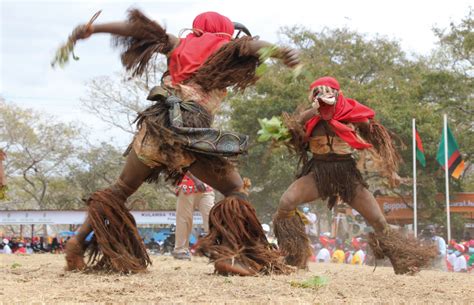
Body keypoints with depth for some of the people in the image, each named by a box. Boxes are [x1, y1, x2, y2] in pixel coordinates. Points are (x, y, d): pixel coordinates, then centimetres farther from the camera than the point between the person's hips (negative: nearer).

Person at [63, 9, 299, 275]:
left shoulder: (180, 44, 23)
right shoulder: (224, 48, 11)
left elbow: (137, 28, 21)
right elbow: (251, 45, -9)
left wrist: (92, 29, 25)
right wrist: (280, 51, -27)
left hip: (158, 123, 4)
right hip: (193, 132, -4)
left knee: (121, 189, 19)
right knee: (235, 190, 6)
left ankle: (79, 241, 13)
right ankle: (229, 254, -12)